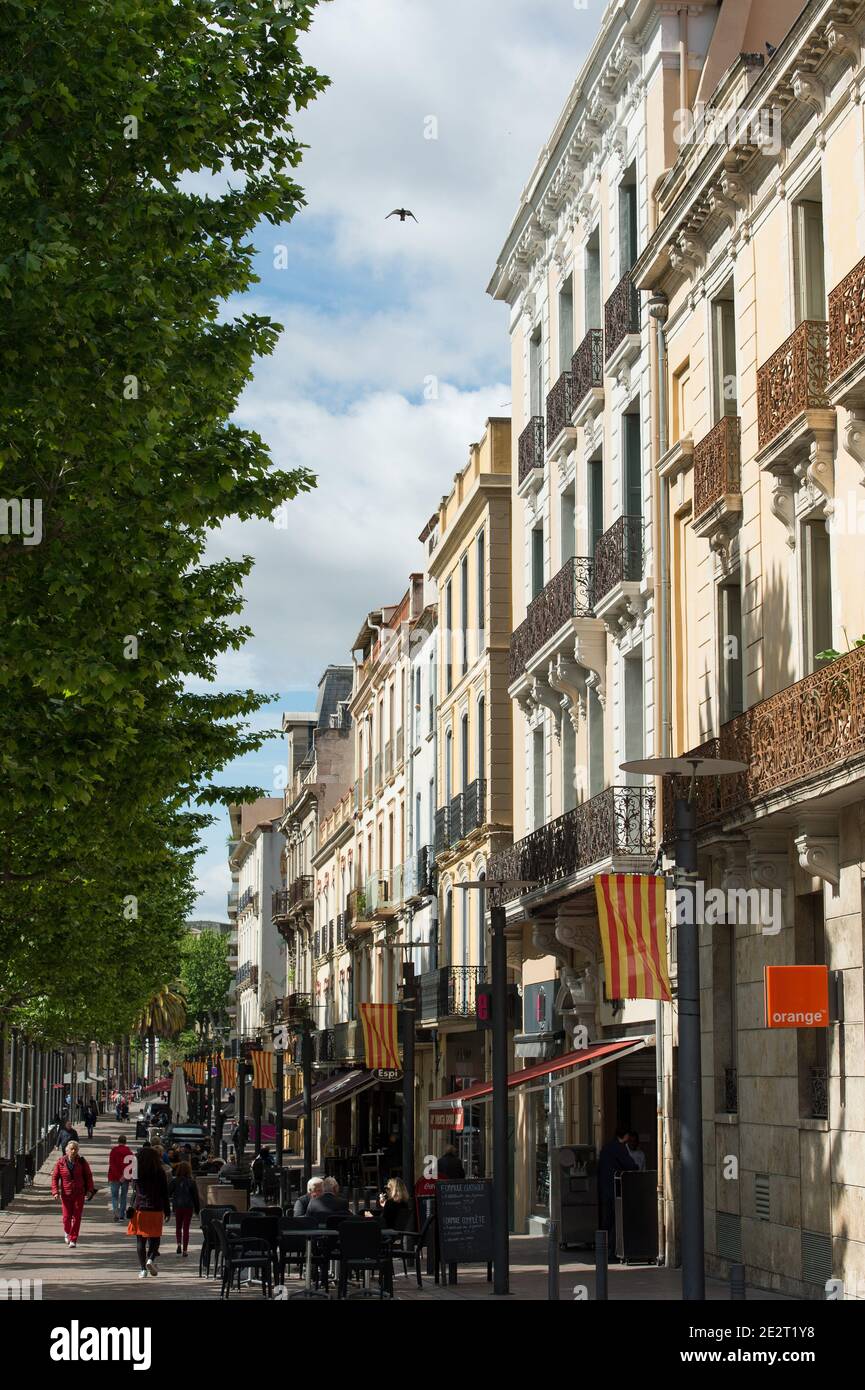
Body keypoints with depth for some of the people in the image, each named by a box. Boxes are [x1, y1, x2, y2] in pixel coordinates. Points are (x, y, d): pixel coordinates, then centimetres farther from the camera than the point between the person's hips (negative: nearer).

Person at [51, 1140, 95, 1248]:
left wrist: (89, 1190, -2)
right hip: (66, 1194, 0)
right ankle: (67, 1232, 33)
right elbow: (55, 1177, 1)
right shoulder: (60, 1163, -4)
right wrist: (55, 1192, -9)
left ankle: (73, 1240, 6)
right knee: (67, 1217, 1)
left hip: (79, 1194, 0)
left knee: (76, 1217, -3)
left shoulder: (82, 1162, -2)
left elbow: (88, 1176, 6)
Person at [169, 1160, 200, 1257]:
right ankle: (185, 1249, 3)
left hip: (177, 1207, 0)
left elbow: (168, 1194, -3)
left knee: (178, 1227, 17)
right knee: (186, 1228, 6)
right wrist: (197, 1209, 8)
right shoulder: (191, 1182, -6)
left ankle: (179, 1244, -5)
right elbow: (196, 1196, -1)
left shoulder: (174, 1181, -7)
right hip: (188, 1207, 0)